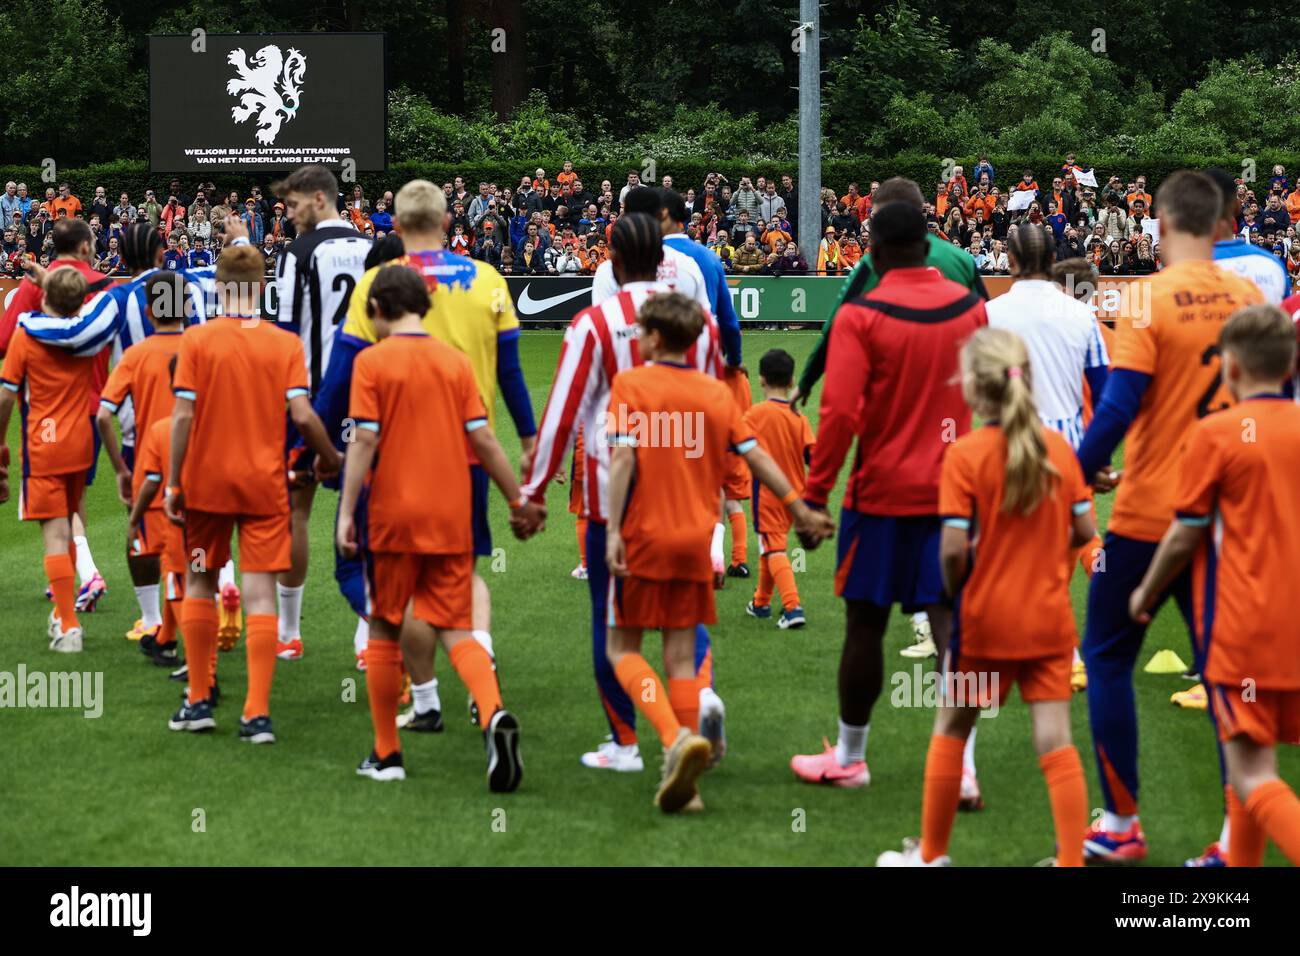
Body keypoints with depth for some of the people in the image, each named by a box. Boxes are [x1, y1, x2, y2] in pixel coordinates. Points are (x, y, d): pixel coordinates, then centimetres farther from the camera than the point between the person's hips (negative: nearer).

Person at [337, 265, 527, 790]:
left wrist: (347, 512, -8)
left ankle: (386, 754, 16)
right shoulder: (456, 361, 5)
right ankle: (494, 713, -23)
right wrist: (517, 498, 11)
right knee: (456, 629, 5)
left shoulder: (372, 361, -4)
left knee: (384, 631, 11)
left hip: (393, 515, -3)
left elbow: (364, 441, -10)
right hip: (451, 518, 3)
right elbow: (482, 438, 3)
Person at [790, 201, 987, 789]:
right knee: (948, 619, 1)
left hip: (882, 492, -3)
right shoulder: (970, 307, 4)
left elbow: (840, 414, -17)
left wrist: (813, 496, -12)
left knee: (865, 622, 9)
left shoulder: (860, 317, -12)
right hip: (954, 491, 4)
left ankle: (849, 757, 21)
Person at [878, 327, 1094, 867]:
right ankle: (1072, 859, -1)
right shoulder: (1058, 447, -1)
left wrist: (955, 593, 1)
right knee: (1054, 739, 3)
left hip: (986, 618, -3)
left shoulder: (965, 454, -14)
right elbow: (1084, 531, 3)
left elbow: (954, 546, -18)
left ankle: (932, 853, 24)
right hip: (1050, 615, 3)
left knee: (951, 728, 14)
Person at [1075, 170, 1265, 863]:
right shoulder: (1249, 297, 3)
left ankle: (1121, 826, 11)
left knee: (1107, 658, 10)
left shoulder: (1152, 298, -12)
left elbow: (1120, 403, -18)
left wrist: (1082, 472, -5)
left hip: (1148, 515, -5)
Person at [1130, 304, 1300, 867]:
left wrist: (1146, 594, 10)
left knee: (1252, 776, -9)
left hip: (1242, 630, -6)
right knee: (1254, 763, 20)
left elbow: (1185, 536, -6)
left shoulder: (1216, 433, -10)